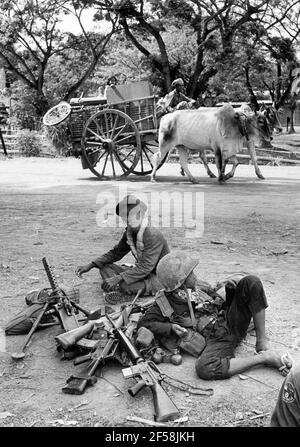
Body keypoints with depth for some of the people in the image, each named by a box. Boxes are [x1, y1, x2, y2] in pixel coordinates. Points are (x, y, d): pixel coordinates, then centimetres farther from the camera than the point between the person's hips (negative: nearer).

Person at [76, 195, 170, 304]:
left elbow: (145, 267, -30)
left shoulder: (153, 235, -25)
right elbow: (116, 253, 13)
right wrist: (90, 265, 2)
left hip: (159, 279, -9)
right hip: (142, 272, 9)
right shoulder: (129, 233, 2)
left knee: (124, 284, -37)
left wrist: (118, 278, -34)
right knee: (105, 267, -2)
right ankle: (121, 293, -24)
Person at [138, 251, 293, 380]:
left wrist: (231, 292, 1)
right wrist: (170, 327, -14)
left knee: (251, 282, -12)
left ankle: (262, 343, -11)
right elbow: (143, 324, -2)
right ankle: (263, 357, -25)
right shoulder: (164, 303, 1)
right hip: (214, 340, -4)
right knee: (203, 368, -39)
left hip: (230, 323, 4)